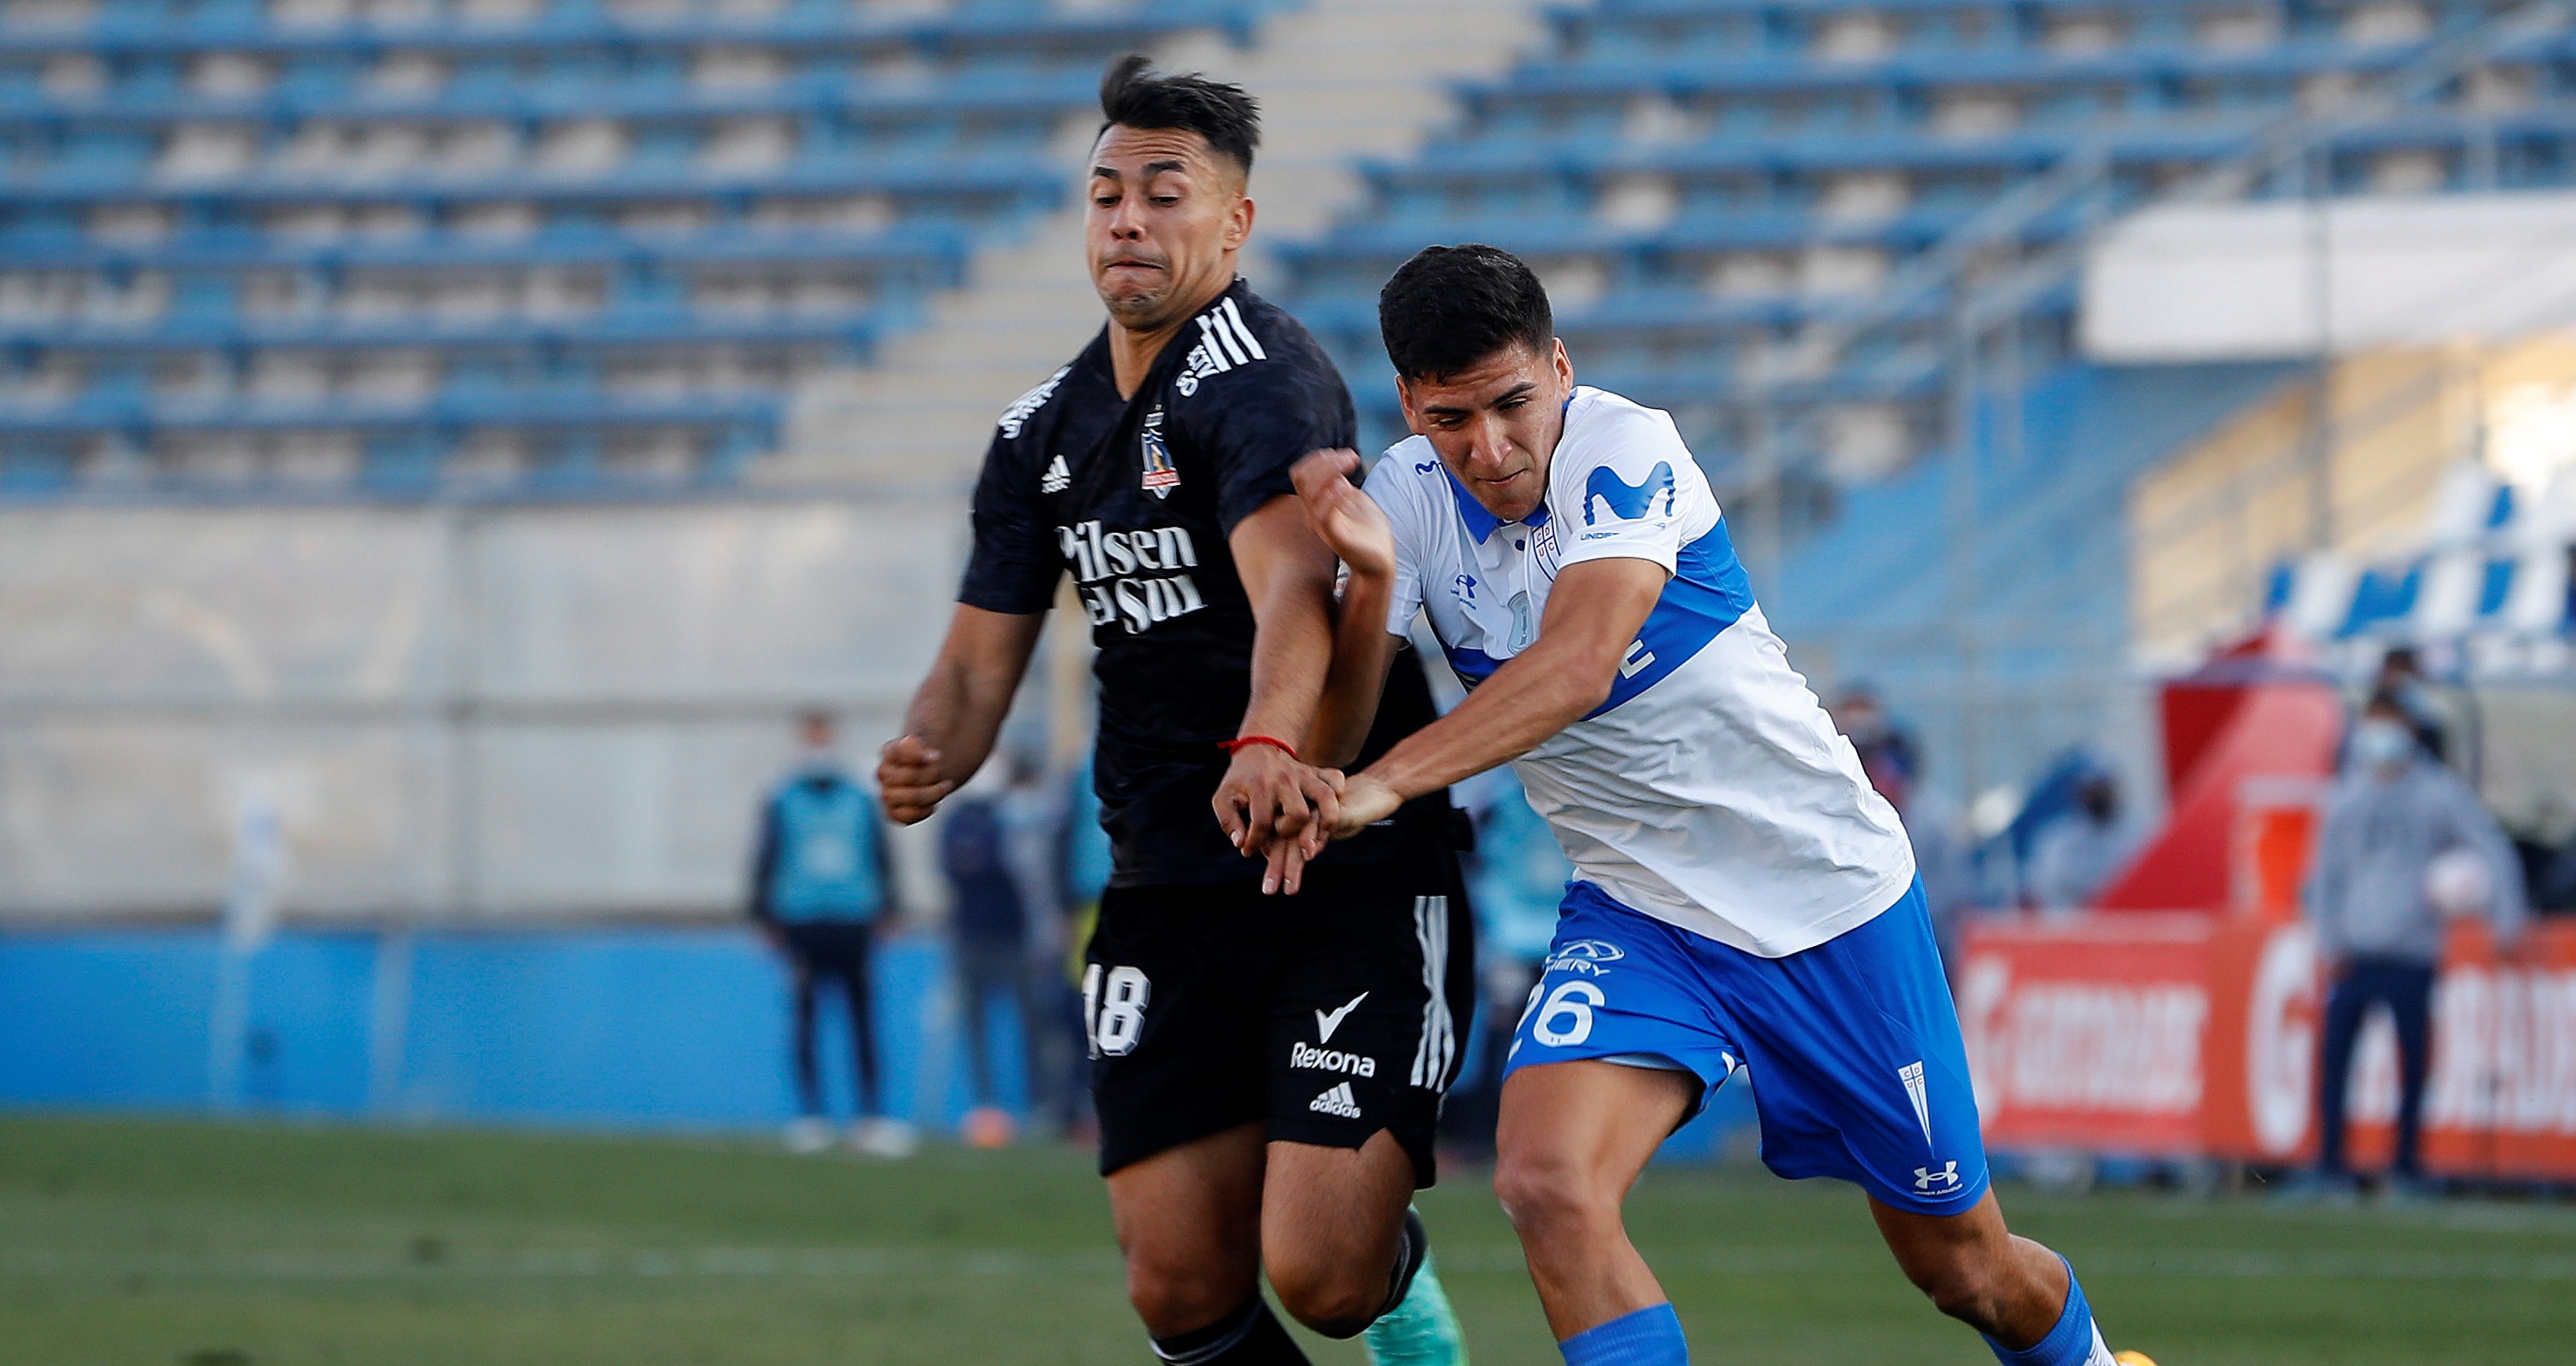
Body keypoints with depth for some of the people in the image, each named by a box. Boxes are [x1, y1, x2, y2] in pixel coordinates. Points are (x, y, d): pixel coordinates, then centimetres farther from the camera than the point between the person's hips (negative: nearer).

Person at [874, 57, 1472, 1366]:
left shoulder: (1262, 373, -14)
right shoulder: (1042, 431, 11)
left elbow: (1292, 589, -32)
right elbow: (979, 662, 12)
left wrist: (1268, 743, -51)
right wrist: (929, 756, -12)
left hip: (1354, 874, -6)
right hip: (1166, 898, 6)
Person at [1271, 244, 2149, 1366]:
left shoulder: (1626, 449, -21)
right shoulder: (1406, 495, -7)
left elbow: (1578, 664, -37)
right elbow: (1324, 746, -13)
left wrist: (1383, 782, -47)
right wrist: (1373, 577, -30)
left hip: (1830, 885, -3)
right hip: (1637, 913, 3)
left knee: (1963, 1266, 10)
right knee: (1545, 1183, -27)